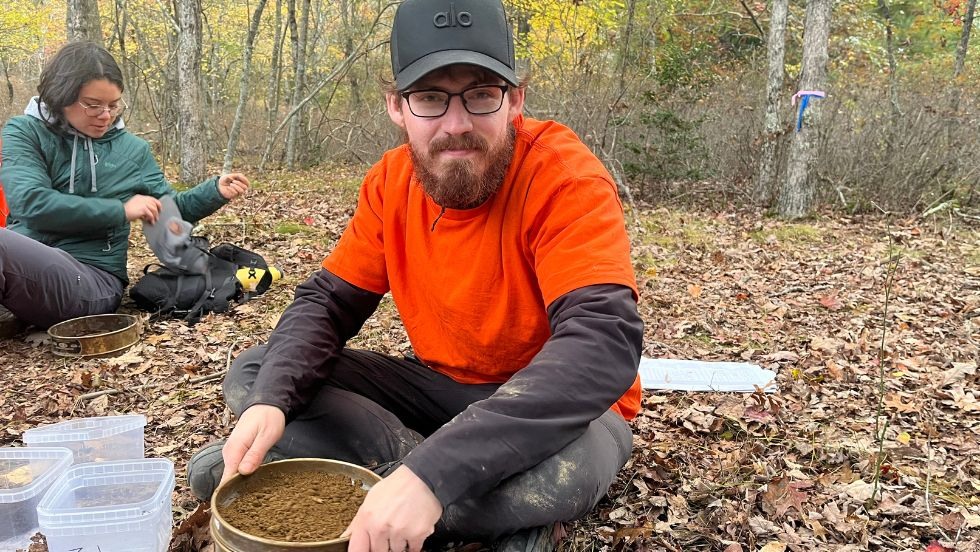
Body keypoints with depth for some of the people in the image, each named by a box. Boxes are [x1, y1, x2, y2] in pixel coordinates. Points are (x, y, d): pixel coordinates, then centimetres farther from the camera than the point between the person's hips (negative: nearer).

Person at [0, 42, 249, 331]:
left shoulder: (132, 149, 13)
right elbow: (31, 202, -11)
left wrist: (215, 191, 2)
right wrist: (121, 210, -8)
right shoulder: (24, 132, 5)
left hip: (93, 278, -1)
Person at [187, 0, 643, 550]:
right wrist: (271, 401, -24)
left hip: (551, 408, -6)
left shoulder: (563, 176, -25)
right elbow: (328, 302, -1)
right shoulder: (392, 182, -6)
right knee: (253, 374, -7)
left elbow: (604, 342, -37)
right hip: (442, 384, 6)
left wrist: (429, 473, -45)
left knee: (563, 466, -41)